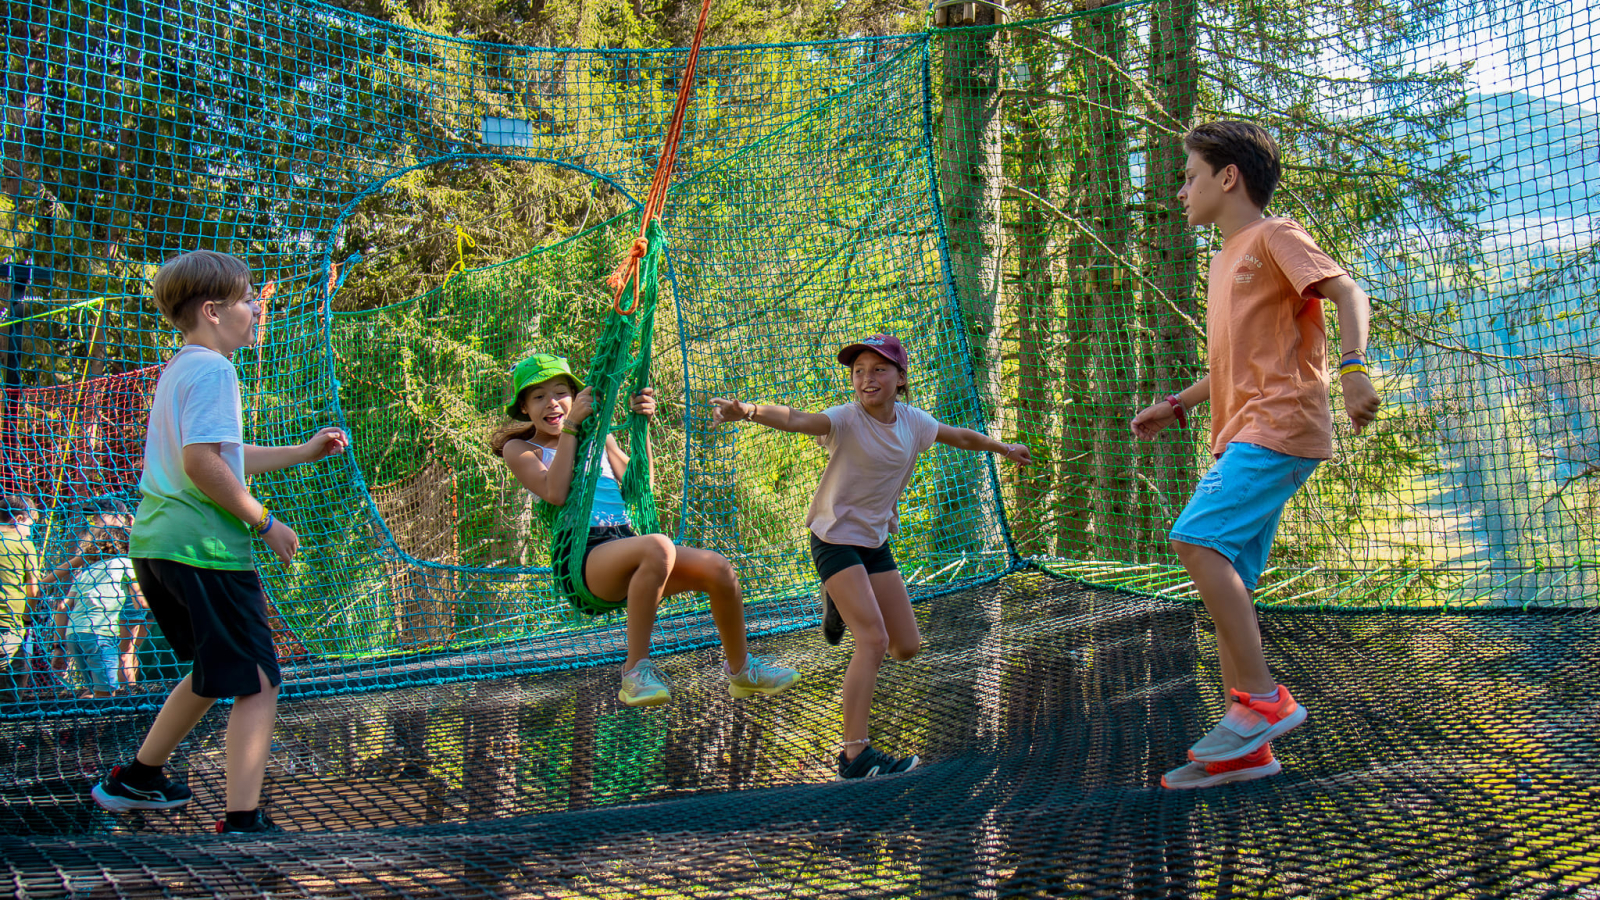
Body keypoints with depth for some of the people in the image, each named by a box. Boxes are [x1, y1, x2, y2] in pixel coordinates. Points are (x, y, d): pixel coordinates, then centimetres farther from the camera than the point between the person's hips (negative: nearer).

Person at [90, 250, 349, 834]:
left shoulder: (178, 370, 20)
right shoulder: (212, 370, -12)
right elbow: (202, 462, -23)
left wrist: (304, 452, 29)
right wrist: (265, 523, -16)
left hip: (157, 545, 10)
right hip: (205, 548, -10)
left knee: (216, 672, 26)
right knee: (258, 684, -8)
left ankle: (136, 779, 38)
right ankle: (243, 821, -13)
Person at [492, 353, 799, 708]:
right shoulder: (519, 449, 9)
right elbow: (554, 492, -11)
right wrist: (570, 426, -8)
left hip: (625, 549, 6)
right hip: (581, 560, -6)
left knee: (717, 567, -14)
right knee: (657, 547, -37)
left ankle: (741, 670, 9)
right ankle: (635, 671, -29)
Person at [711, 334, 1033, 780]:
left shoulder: (912, 421, -1)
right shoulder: (846, 420, -19)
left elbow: (962, 436, 18)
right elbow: (795, 419, -38)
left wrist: (1005, 449, 34)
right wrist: (748, 411, -58)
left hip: (875, 541, 6)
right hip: (835, 538, -6)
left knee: (907, 647, 8)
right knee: (873, 641, -19)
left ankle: (844, 605, 34)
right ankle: (855, 754, -15)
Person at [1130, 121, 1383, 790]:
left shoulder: (1274, 237, -1)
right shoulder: (1225, 260, 25)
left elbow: (1347, 292, -14)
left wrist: (1353, 367, -30)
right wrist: (1176, 406, 26)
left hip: (1281, 426, -9)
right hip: (1243, 436, 10)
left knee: (1196, 538, -25)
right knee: (1228, 584, 4)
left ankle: (1263, 697, -20)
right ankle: (1245, 749, 5)